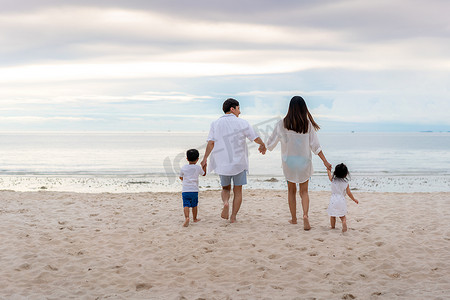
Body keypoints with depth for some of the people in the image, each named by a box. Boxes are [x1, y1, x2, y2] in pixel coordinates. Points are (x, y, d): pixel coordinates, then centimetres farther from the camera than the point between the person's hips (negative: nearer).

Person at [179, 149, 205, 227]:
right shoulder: (198, 168, 0)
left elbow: (181, 177, 16)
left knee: (186, 205, -8)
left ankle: (186, 217, -31)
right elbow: (204, 174, 19)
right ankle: (195, 218, 31)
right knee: (194, 205, 18)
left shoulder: (183, 168, 1)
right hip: (194, 190, 1)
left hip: (185, 190, -1)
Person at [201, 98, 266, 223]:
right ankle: (233, 216, 6)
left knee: (226, 188, 19)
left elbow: (211, 142, -7)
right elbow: (256, 138, 2)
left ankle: (225, 202, -12)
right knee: (238, 190, 11)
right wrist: (262, 145, 22)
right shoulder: (242, 123, -4)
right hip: (239, 162, -2)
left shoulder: (216, 123, 1)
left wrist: (205, 159, -3)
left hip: (222, 163, 2)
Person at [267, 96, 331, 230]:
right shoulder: (308, 124, -8)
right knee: (304, 191, 9)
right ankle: (305, 214, -14)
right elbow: (315, 145, -8)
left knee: (291, 190, 15)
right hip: (304, 160, 0)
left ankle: (293, 218, 20)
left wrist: (264, 147, 23)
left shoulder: (282, 124, -8)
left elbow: (271, 143, 1)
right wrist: (325, 161, -3)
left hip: (288, 160, 0)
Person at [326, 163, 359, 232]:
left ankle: (333, 227, 20)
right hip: (342, 200, 1)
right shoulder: (346, 183, -3)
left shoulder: (333, 180, -3)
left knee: (332, 215, 14)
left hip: (333, 200, -1)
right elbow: (349, 193, 1)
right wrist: (354, 199, 16)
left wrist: (328, 168, 38)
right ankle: (344, 225, -13)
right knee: (342, 216, 10)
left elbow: (329, 174, 18)